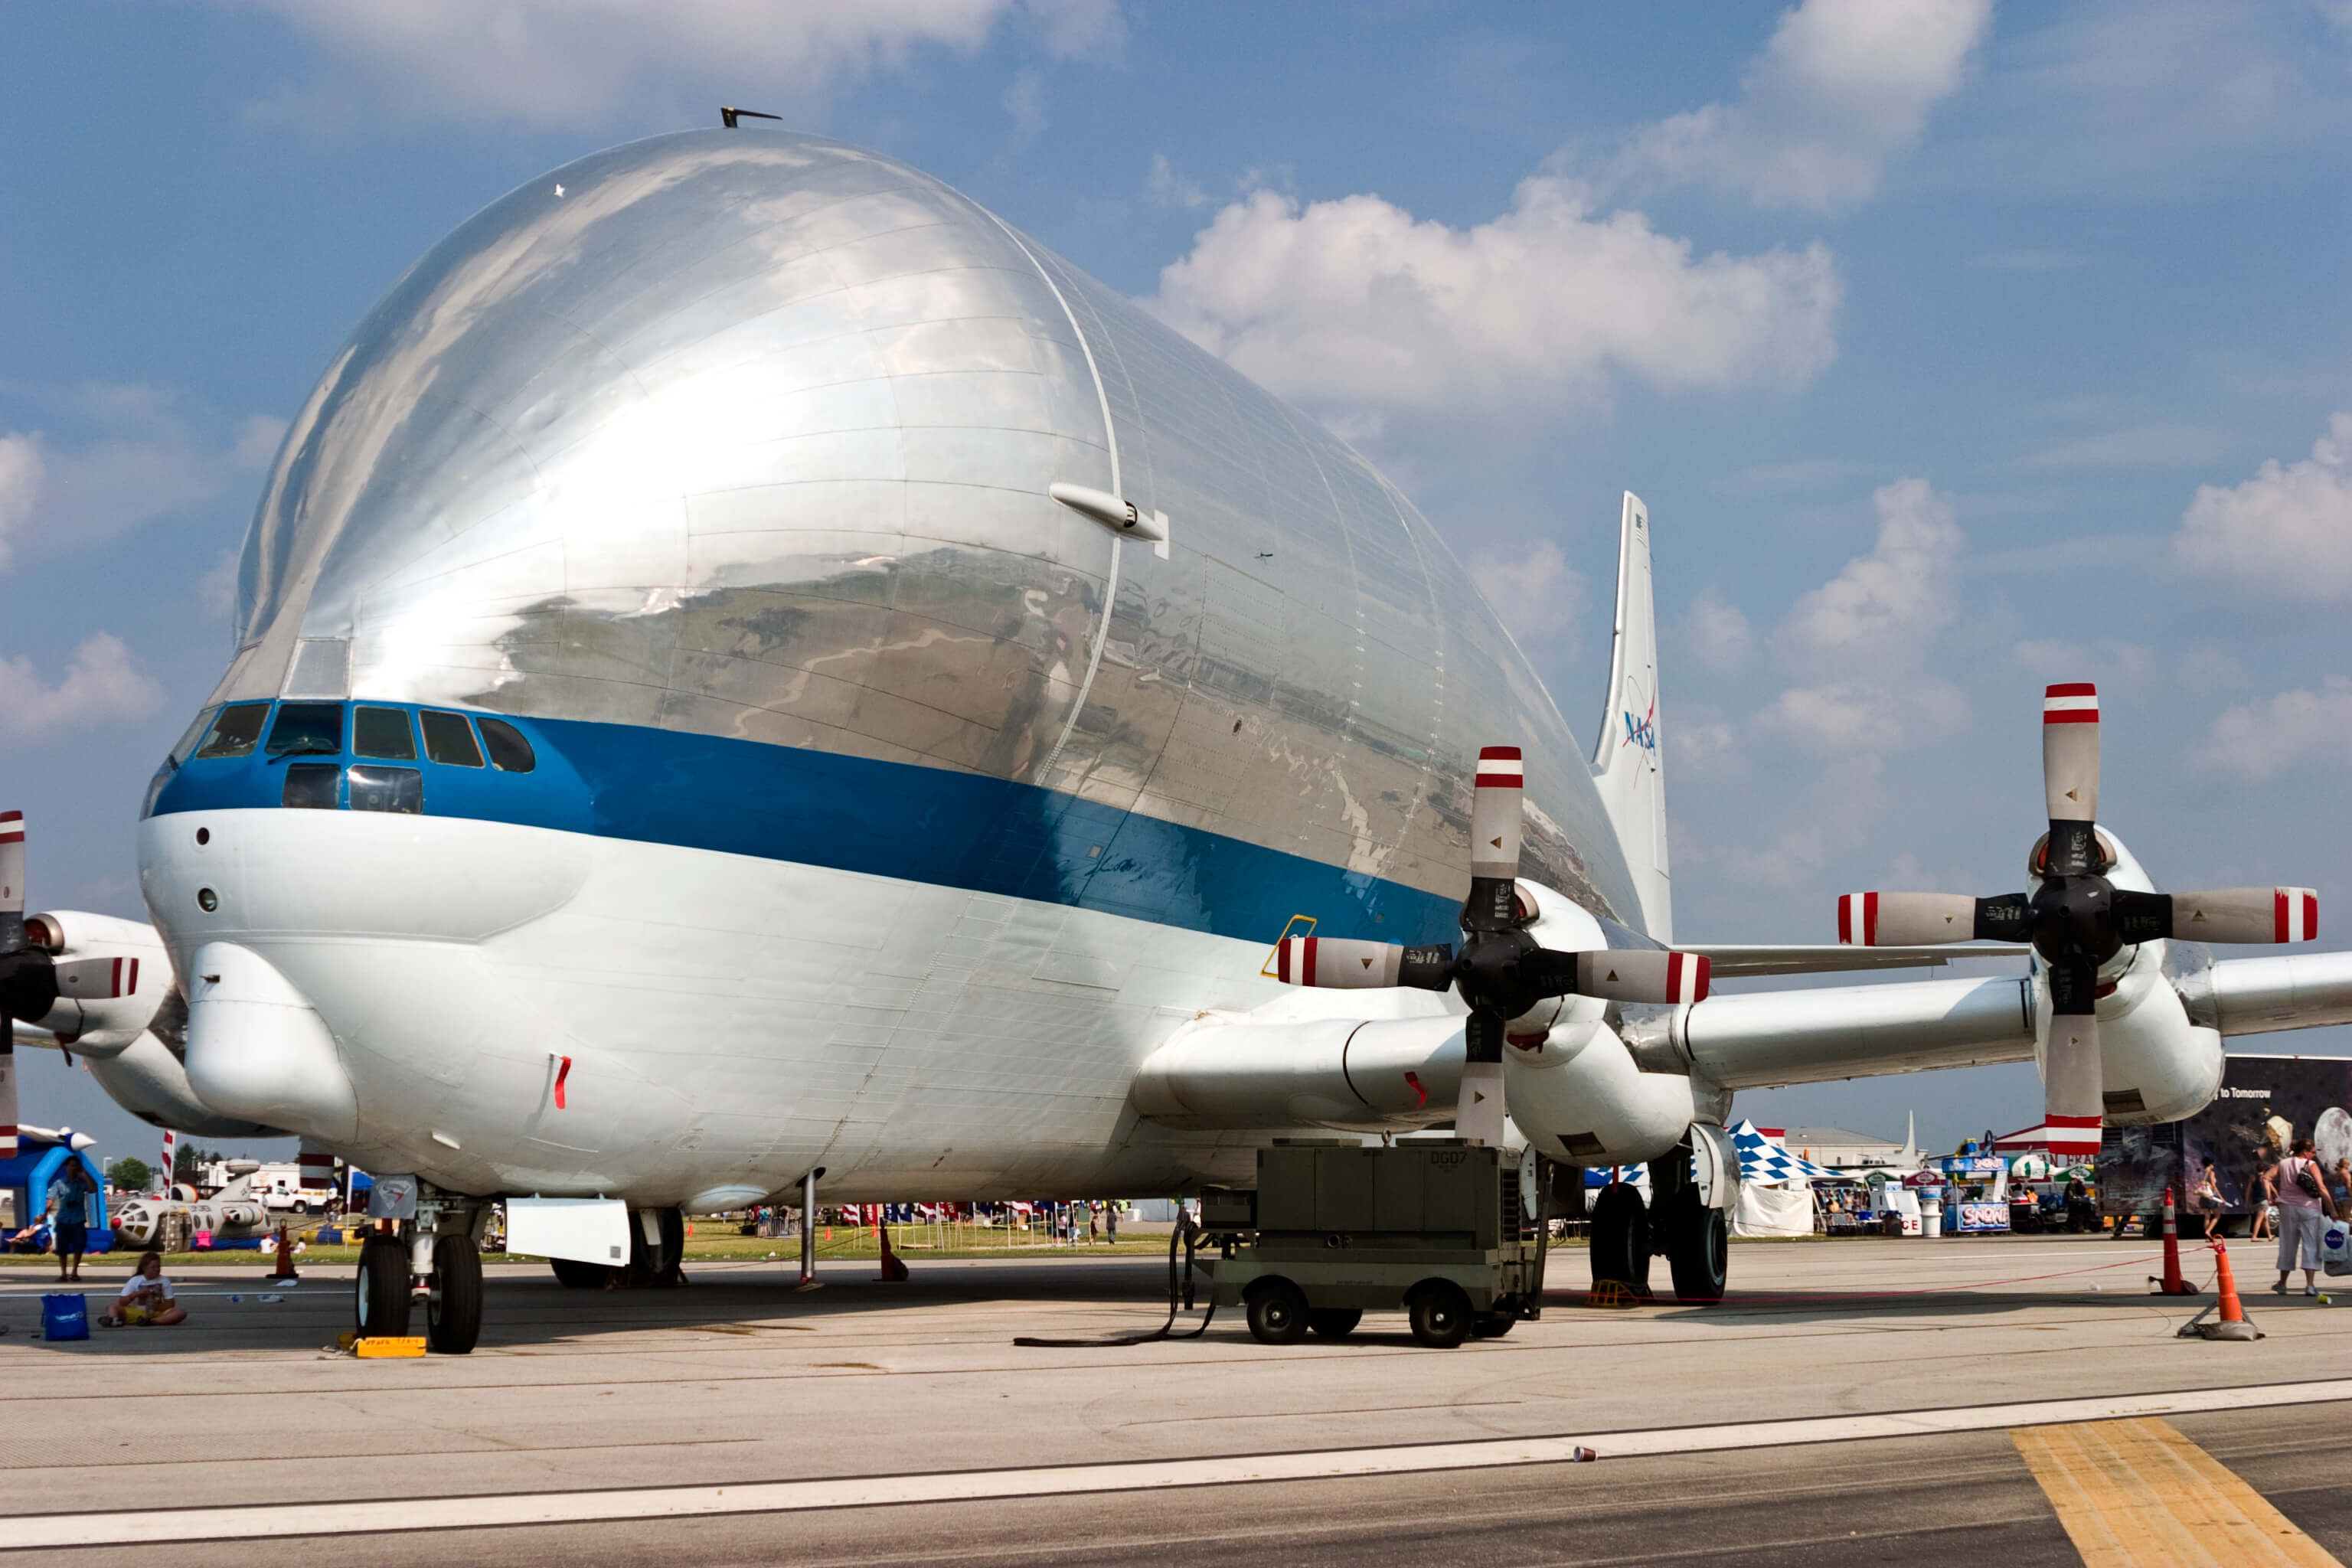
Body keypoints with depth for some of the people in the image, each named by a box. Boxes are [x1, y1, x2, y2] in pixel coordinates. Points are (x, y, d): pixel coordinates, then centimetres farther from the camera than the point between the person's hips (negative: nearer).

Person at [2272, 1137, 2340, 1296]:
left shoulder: (2283, 1164, 6)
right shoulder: (2311, 1165, -7)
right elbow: (2322, 1189, -14)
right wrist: (2332, 1211, -13)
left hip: (2288, 1207, 4)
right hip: (2309, 1210, -4)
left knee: (2287, 1246, 13)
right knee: (2310, 1246, -1)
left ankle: (2282, 1284, 20)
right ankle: (2310, 1285, -9)